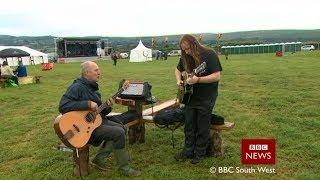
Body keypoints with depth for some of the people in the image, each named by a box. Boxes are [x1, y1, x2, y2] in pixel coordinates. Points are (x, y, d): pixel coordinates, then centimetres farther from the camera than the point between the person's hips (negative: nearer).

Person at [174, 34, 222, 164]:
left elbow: (217, 76, -23)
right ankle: (188, 150, 25)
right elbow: (178, 70, 19)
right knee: (189, 125, 11)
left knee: (202, 127, 5)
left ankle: (199, 153, 21)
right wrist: (179, 80, -1)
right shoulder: (186, 57, 3)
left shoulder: (210, 55, -16)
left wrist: (198, 79, -31)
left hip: (206, 97, -6)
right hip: (191, 95, 6)